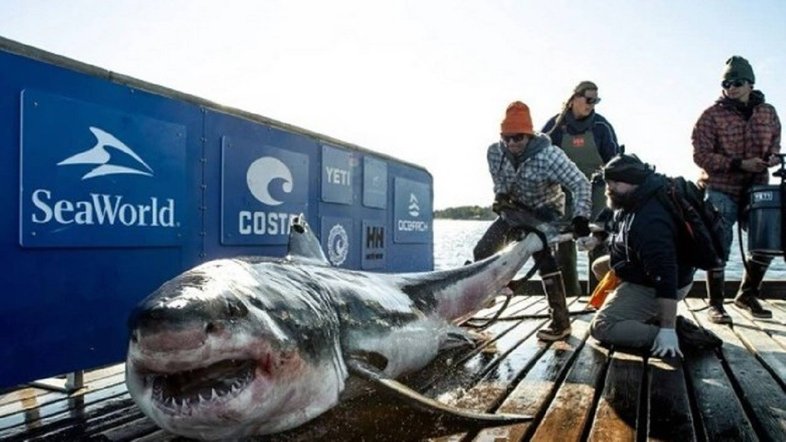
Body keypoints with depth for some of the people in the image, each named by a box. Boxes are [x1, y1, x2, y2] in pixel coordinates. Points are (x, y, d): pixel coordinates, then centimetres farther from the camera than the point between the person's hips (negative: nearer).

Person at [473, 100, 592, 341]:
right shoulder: (495, 152, -17)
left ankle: (561, 320, -16)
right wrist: (501, 196, -16)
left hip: (545, 213, -5)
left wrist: (580, 216, -39)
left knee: (543, 256, -26)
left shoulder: (549, 156, -30)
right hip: (514, 211, 5)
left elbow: (580, 184, -28)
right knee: (481, 252, 0)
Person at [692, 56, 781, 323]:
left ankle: (747, 294, 29)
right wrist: (739, 165, -20)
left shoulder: (768, 113, 9)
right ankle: (715, 305, 8)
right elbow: (701, 155, -12)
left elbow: (775, 146, 19)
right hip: (721, 191, -5)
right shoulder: (712, 115, -6)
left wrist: (771, 159, -5)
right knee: (719, 248, -4)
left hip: (757, 189, 5)